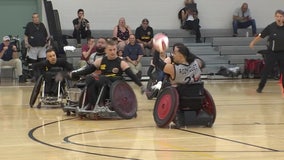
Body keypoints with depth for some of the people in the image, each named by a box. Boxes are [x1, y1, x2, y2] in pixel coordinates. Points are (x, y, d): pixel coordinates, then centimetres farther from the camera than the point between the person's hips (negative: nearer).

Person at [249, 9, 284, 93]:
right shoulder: (270, 27, -11)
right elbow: (261, 35, -3)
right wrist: (253, 42, -2)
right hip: (271, 53, -2)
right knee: (266, 71, 2)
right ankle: (260, 87, 16)